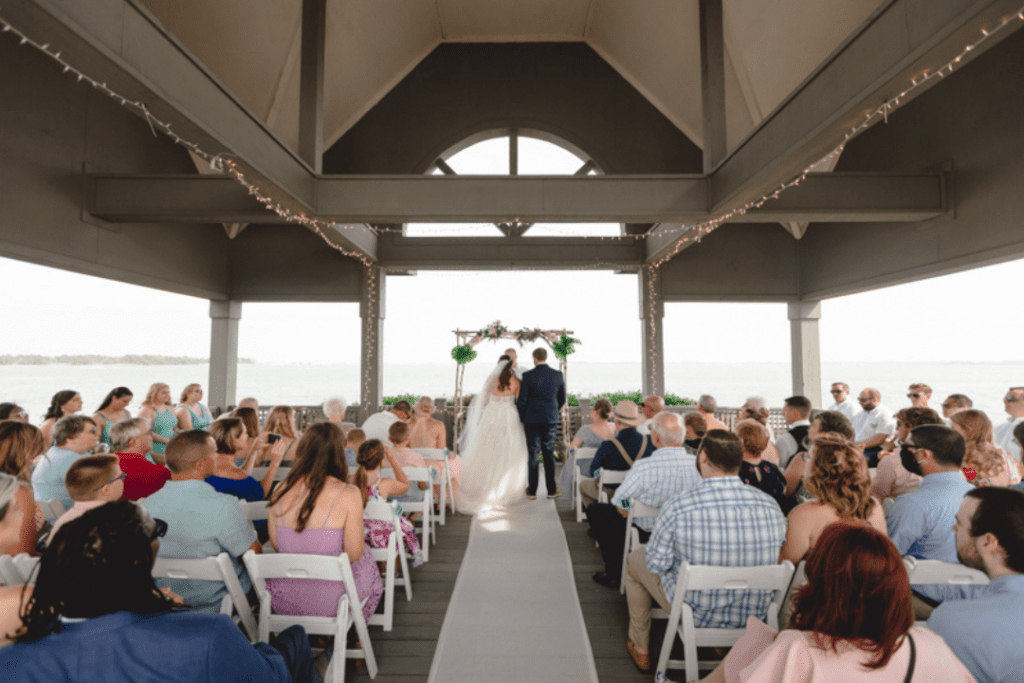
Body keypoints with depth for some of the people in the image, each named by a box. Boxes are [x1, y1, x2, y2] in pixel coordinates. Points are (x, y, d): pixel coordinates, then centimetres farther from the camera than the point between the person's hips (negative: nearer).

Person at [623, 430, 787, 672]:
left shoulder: (678, 506, -28)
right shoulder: (772, 506, -15)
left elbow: (656, 563, -16)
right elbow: (775, 557, 1)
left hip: (696, 613, -4)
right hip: (755, 614, 5)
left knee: (635, 559, 23)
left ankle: (640, 649, 40)